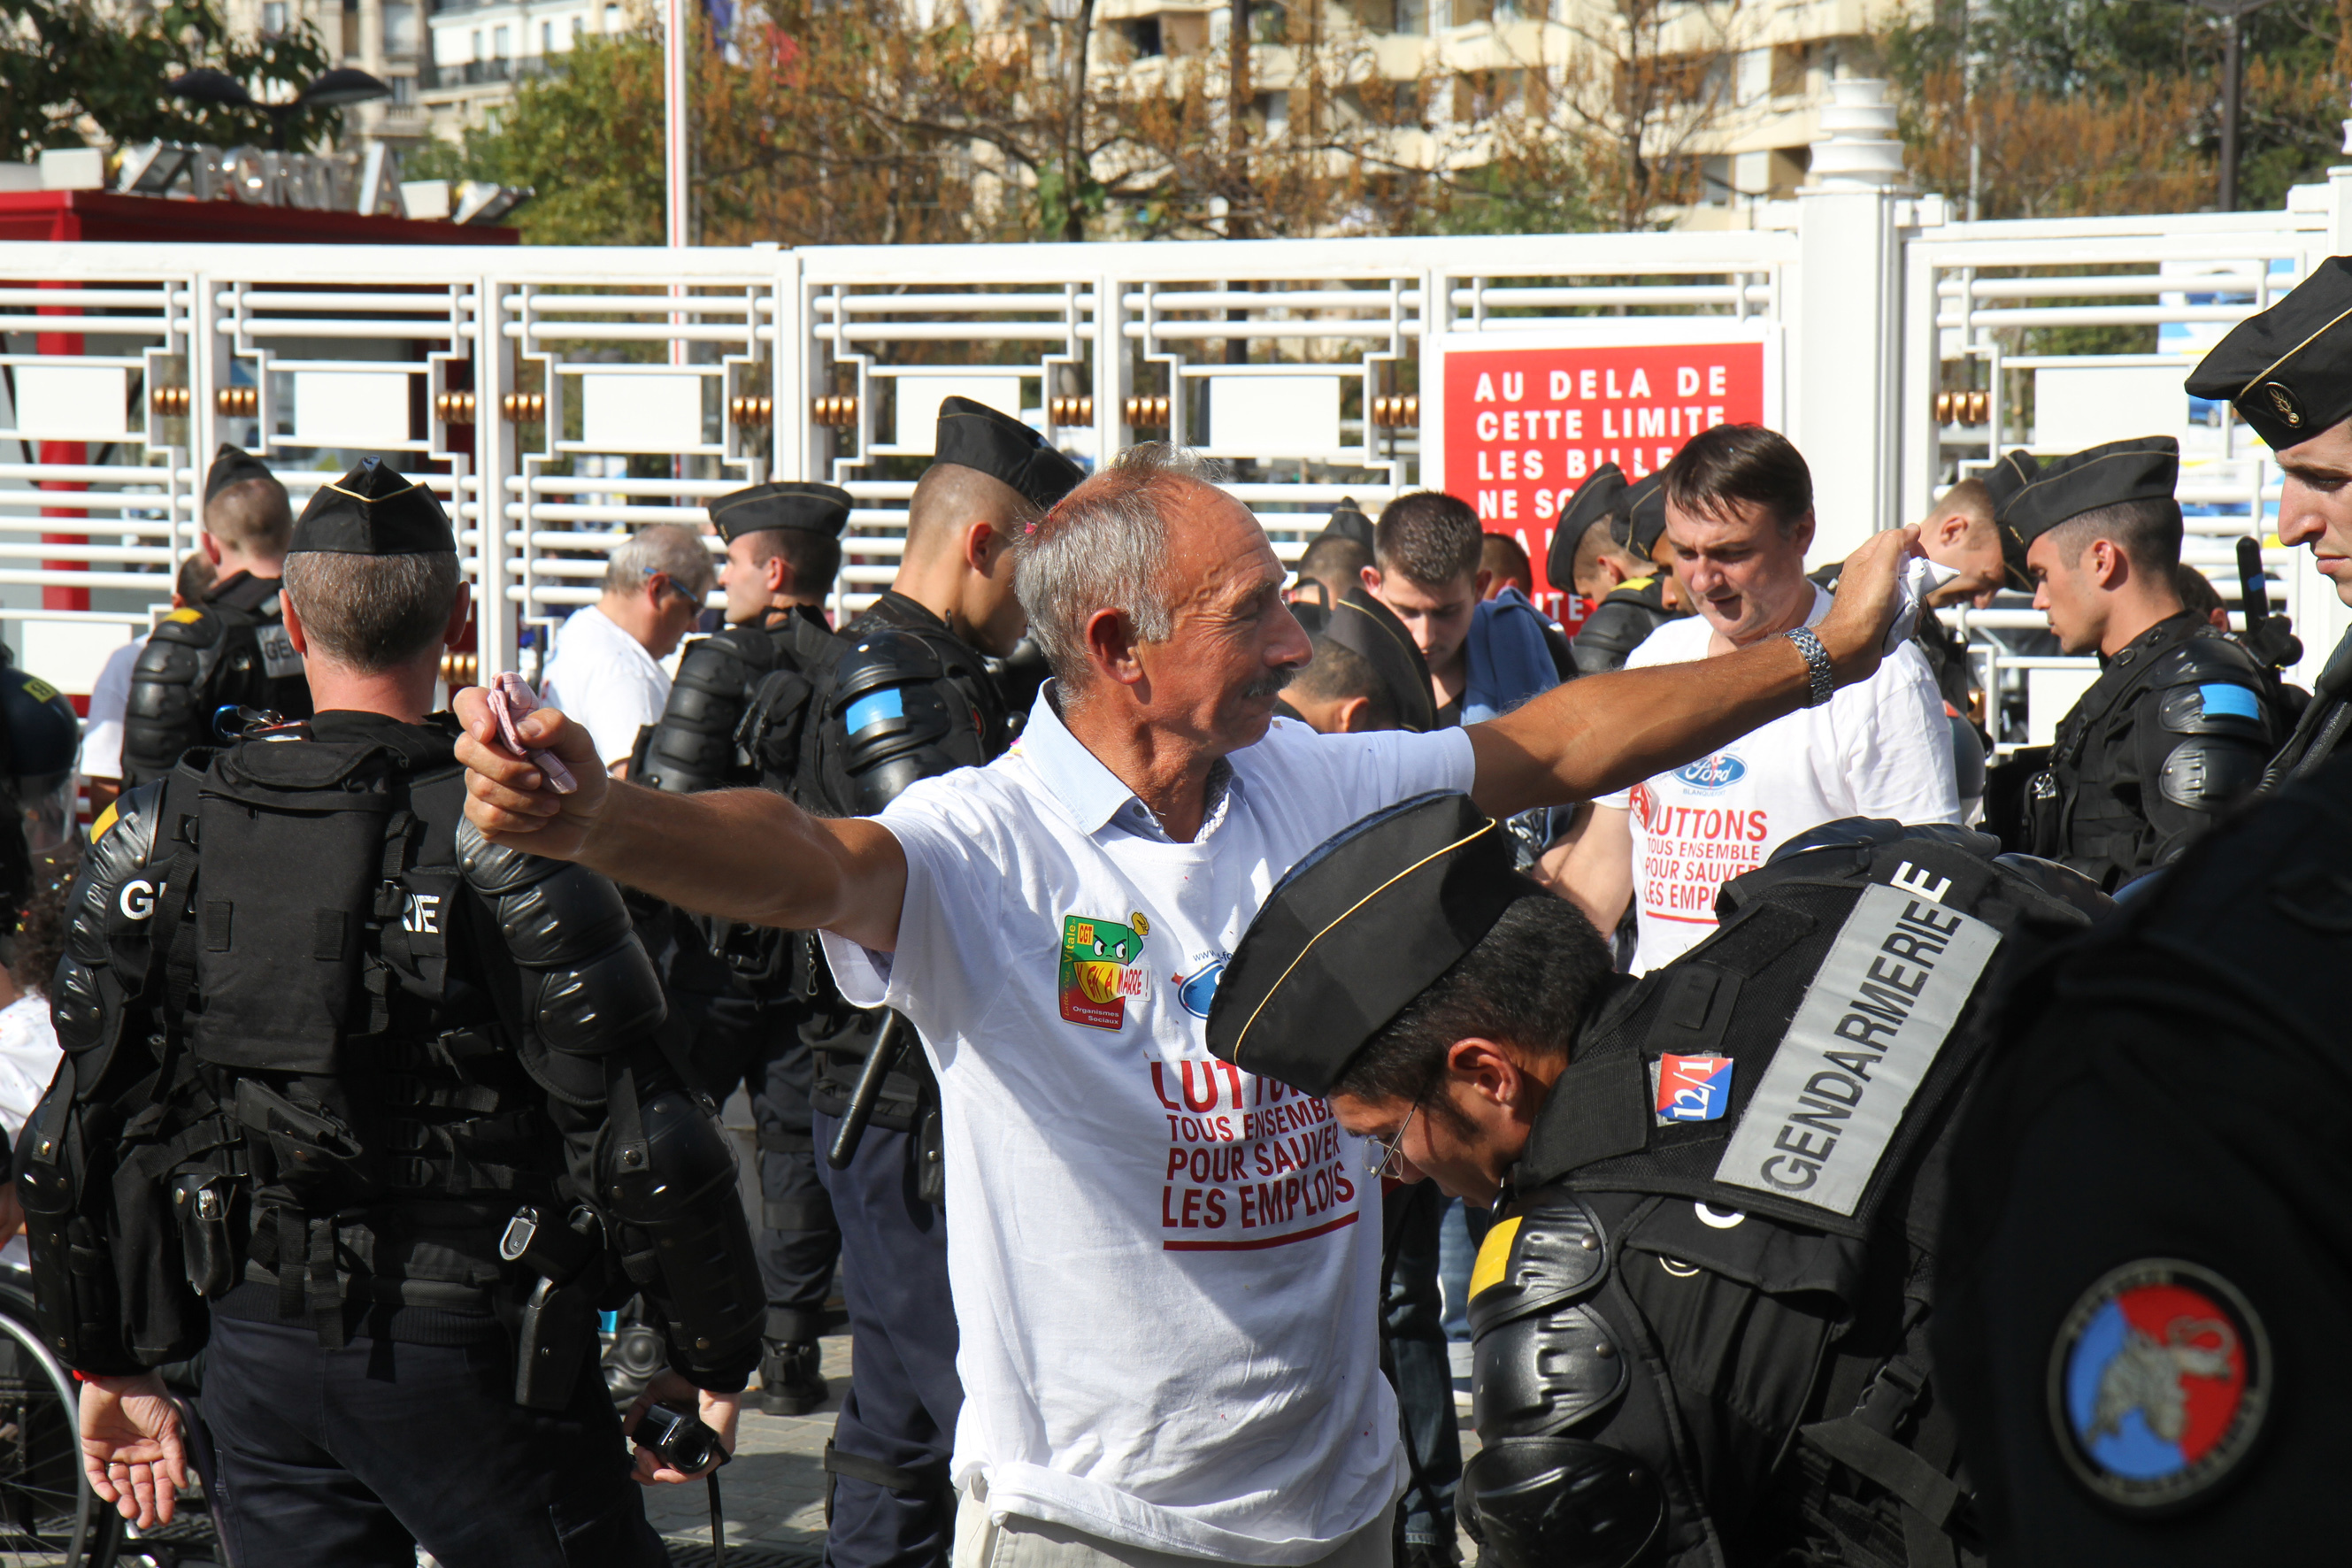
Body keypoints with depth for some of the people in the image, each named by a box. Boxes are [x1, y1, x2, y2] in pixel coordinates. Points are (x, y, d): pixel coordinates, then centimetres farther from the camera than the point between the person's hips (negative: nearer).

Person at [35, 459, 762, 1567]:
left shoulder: (159, 834, 1)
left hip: (256, 1349, 5)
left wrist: (110, 1361, 16)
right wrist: (713, 1355, -1)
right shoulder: (504, 843, -14)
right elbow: (640, 1143, -15)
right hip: (468, 1352, -5)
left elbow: (80, 1133, 6)